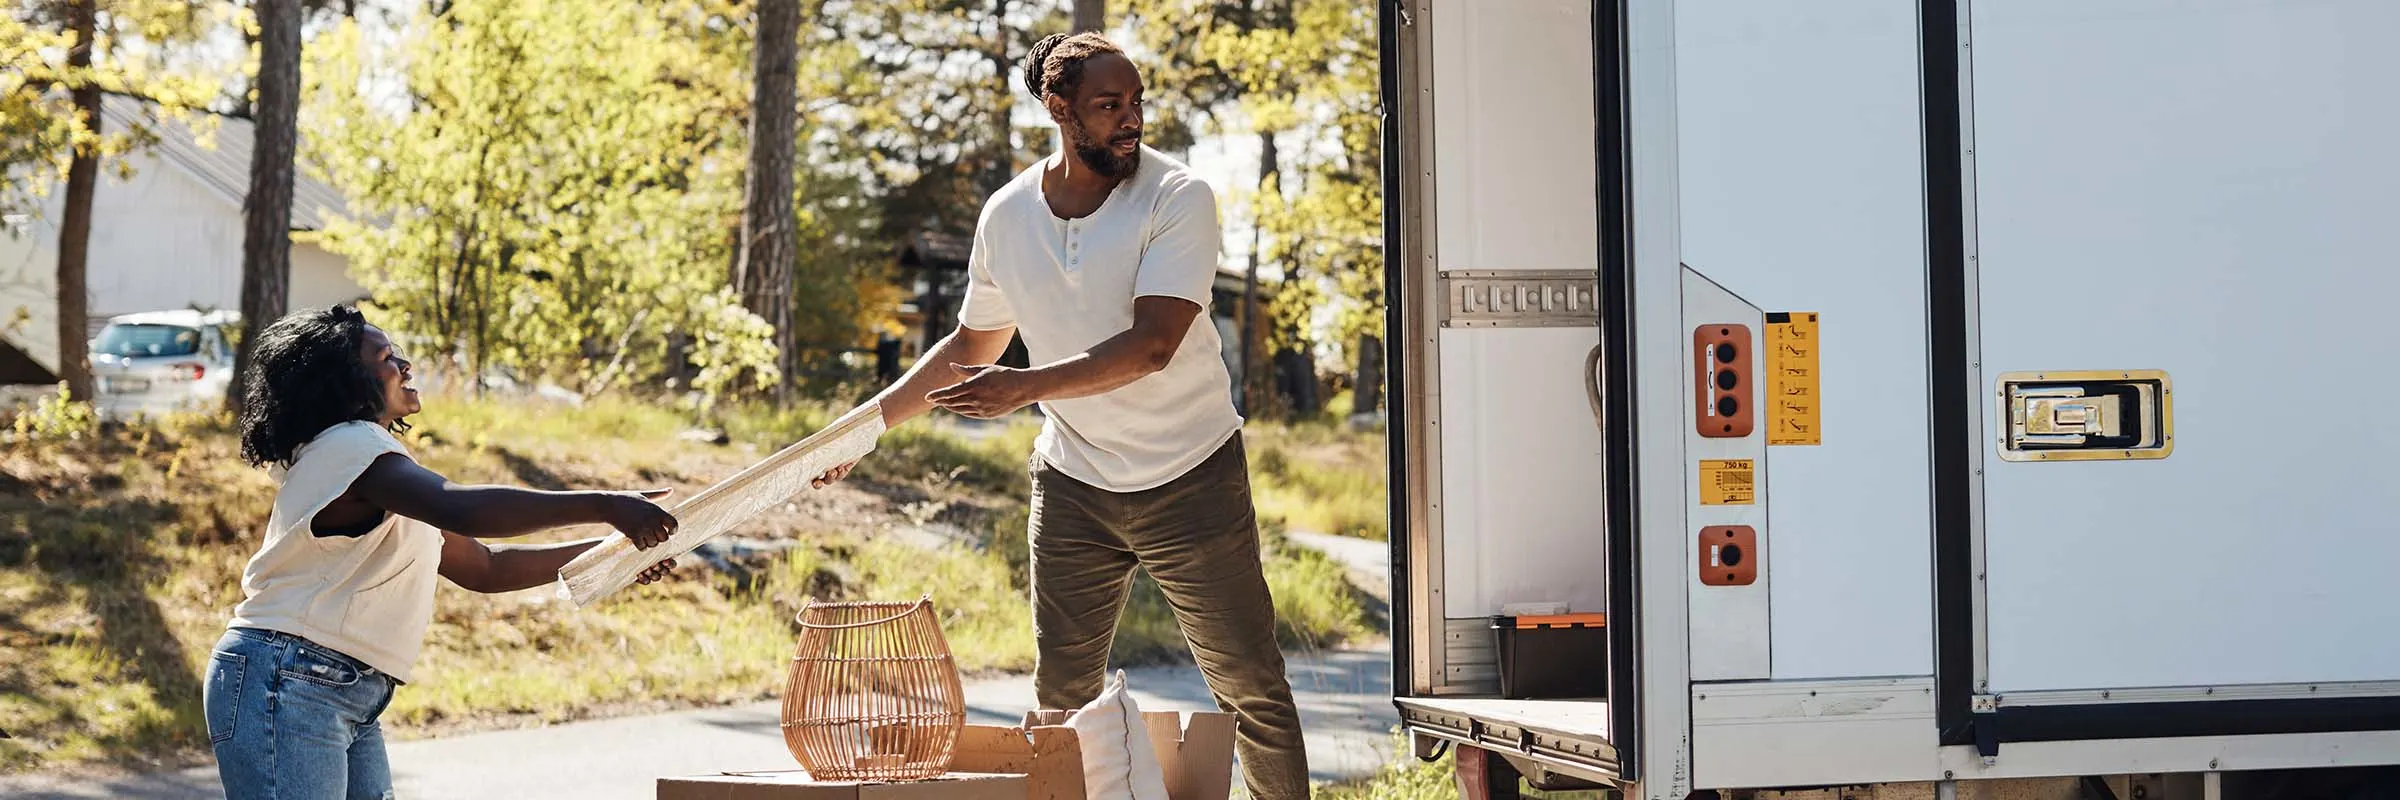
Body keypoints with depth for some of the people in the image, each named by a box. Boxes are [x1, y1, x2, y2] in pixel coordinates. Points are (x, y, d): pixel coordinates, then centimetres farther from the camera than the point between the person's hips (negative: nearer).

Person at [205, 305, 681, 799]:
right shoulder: (349, 446, -11)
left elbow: (481, 567, 24)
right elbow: (463, 509, -29)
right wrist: (604, 507, -29)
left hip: (353, 703, 10)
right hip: (283, 686, -10)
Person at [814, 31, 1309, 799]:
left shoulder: (1179, 198, -15)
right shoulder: (1007, 216, -1)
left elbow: (1153, 345, -25)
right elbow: (972, 346, 14)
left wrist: (1024, 387, -32)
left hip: (1192, 482, -4)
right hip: (1073, 486, 4)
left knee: (1253, 691, 2)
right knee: (1061, 701, 8)